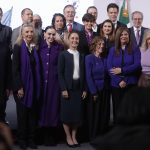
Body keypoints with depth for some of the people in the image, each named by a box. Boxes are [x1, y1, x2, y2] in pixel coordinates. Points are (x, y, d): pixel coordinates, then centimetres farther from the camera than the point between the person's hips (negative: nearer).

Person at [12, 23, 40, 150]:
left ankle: (31, 139, 17)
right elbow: (15, 69, -11)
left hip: (34, 86, 4)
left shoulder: (35, 48, 8)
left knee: (33, 113, 7)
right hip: (22, 85, -4)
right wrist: (19, 87, -16)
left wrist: (38, 86, 3)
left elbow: (37, 68, 9)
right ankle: (22, 139, 17)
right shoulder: (18, 47, -6)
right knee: (22, 113, 5)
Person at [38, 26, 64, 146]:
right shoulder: (39, 47, 5)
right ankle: (45, 135, 15)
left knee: (54, 106, 2)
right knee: (43, 106, 4)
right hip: (42, 81, 1)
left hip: (55, 82, -1)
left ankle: (52, 136, 13)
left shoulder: (59, 48, 2)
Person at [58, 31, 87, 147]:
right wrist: (63, 89, -14)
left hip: (79, 87, 4)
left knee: (78, 112, 4)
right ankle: (68, 137, 12)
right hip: (68, 87, -4)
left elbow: (83, 74, 12)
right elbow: (60, 73, -7)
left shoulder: (81, 56, 11)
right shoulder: (63, 55, -1)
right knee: (67, 112, -1)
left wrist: (84, 89, 5)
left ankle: (74, 136, 17)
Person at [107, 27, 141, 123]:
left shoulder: (135, 49, 5)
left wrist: (122, 70, -14)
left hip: (131, 84, -2)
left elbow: (137, 65, -7)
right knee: (117, 109, 6)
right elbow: (109, 67, 0)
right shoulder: (112, 50, 9)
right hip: (116, 84, 2)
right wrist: (119, 81, -12)